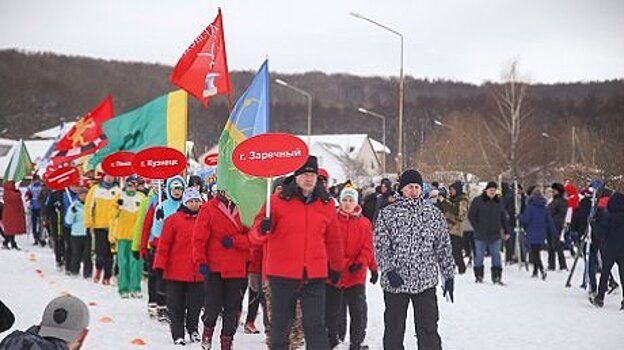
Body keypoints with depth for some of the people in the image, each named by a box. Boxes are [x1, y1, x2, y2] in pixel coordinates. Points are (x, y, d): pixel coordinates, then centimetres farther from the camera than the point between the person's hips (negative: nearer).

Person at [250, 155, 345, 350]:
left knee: (315, 326, -1)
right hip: (282, 275, -1)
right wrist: (262, 230, -26)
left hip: (314, 276, 1)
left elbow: (333, 239, 20)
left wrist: (336, 267, 24)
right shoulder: (278, 201, -1)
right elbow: (255, 236, -4)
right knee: (280, 326, 9)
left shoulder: (326, 205, 8)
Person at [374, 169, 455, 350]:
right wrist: (388, 270, -16)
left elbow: (444, 246, 10)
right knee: (393, 331, 8)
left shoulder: (434, 213, 7)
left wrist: (449, 275, 7)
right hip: (395, 282, -1)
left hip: (426, 282, 1)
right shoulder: (387, 214, 2)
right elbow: (380, 246, -3)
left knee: (428, 331, 3)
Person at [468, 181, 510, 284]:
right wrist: (477, 228, -6)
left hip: (495, 235, 3)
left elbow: (503, 218, 17)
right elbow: (471, 215, -1)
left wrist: (507, 231, 13)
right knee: (479, 256, 5)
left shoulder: (498, 202, 10)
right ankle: (478, 276, 17)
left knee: (496, 256, 1)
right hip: (481, 235, -3)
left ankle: (496, 277, 6)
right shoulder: (477, 201, -2)